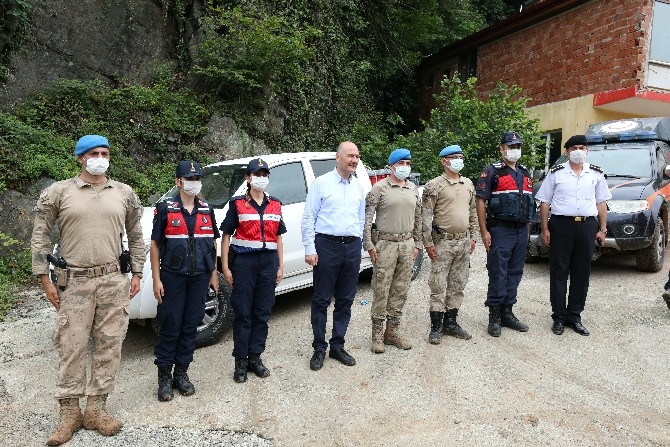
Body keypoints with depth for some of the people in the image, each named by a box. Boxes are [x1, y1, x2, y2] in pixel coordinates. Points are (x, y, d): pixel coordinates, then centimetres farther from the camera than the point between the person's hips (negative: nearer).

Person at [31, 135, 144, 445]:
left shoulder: (124, 193, 8)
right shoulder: (59, 192, 2)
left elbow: (136, 236, 14)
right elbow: (40, 236, 4)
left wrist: (136, 274, 9)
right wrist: (44, 278, -1)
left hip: (114, 281, 2)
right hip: (75, 281, -2)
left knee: (109, 345, 5)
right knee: (71, 346, 2)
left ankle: (96, 408, 18)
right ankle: (70, 412, 17)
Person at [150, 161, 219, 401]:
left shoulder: (206, 209, 9)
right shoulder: (165, 208, -3)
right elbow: (155, 245, -2)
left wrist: (213, 274, 11)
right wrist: (156, 279, -7)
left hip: (199, 277, 4)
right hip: (173, 277, -3)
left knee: (190, 326, 10)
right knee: (170, 327, 2)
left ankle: (181, 372, 23)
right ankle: (164, 377, 16)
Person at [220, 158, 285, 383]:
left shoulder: (275, 205, 11)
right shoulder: (237, 204, 0)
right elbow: (226, 236, -1)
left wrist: (280, 265, 10)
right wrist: (225, 266, -7)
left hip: (268, 261, 4)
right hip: (244, 261, -3)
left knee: (262, 312, 9)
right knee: (243, 313, 2)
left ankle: (255, 357, 21)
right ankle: (240, 361, 13)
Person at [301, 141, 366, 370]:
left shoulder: (359, 186, 12)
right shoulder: (321, 183, -2)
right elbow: (308, 218, -4)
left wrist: (358, 245, 15)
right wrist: (309, 249, -10)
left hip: (352, 247, 5)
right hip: (327, 245, -4)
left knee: (345, 300, 10)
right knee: (322, 300, 3)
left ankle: (337, 346, 24)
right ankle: (319, 349, 15)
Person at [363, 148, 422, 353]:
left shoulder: (413, 189, 12)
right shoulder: (380, 188, -5)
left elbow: (418, 218, 17)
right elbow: (367, 217, -7)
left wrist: (417, 244, 13)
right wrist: (369, 244, -12)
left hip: (407, 244, 6)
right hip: (385, 243, -5)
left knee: (400, 290, 10)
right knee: (381, 290, -1)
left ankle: (392, 331, 22)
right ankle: (377, 334, 10)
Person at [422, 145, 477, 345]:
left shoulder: (468, 184, 12)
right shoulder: (434, 185, -7)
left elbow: (473, 212, 18)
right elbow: (426, 216, -9)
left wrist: (472, 237, 14)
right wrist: (428, 243, -12)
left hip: (464, 242, 6)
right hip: (443, 242, -6)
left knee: (457, 286, 12)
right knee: (438, 287, -1)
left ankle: (450, 322, 23)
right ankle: (436, 327, 8)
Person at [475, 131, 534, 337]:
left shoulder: (525, 174, 17)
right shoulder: (492, 171, -4)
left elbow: (529, 203, 22)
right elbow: (481, 201, -9)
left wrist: (526, 229, 16)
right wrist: (484, 231, -15)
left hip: (521, 231, 7)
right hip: (500, 230, -6)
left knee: (515, 273, 10)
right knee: (498, 274, -3)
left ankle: (507, 313, 21)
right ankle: (494, 316, 6)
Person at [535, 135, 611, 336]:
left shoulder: (596, 174, 11)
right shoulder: (556, 173, 2)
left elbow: (601, 203, 14)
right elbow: (544, 202, 2)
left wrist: (602, 229, 8)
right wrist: (545, 229, -4)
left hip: (587, 226, 3)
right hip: (561, 225, -3)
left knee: (582, 273, 7)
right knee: (559, 272, 1)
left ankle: (574, 316, 18)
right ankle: (558, 317, 9)